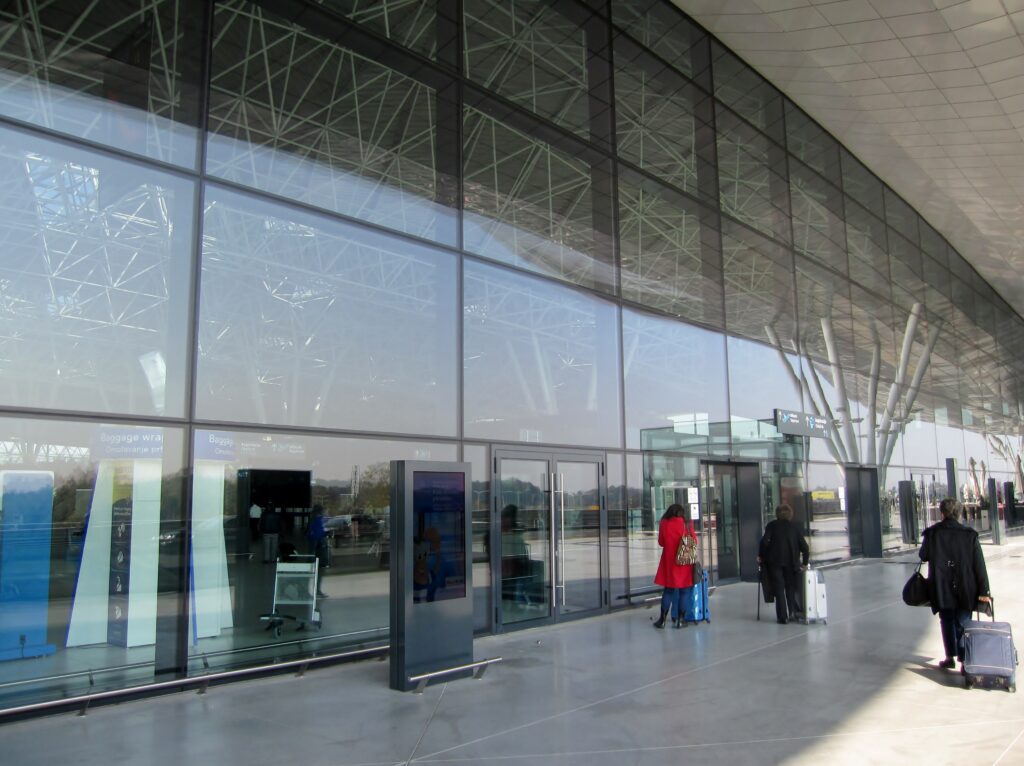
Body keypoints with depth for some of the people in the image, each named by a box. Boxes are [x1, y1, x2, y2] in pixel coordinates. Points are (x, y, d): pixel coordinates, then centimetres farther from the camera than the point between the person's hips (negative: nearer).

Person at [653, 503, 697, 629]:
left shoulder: (664, 524, -3)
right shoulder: (686, 524, -5)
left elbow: (661, 542, 6)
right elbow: (694, 542, 2)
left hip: (669, 560, 2)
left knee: (668, 590, 11)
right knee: (684, 590, 8)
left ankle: (662, 620, 10)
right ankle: (679, 619, 8)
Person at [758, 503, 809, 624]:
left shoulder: (772, 525, 5)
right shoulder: (794, 527, 11)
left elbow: (764, 541, -8)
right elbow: (804, 546, 6)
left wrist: (761, 555, 3)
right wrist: (804, 562, 16)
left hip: (775, 561, -2)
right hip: (791, 561, 2)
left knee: (779, 588, 1)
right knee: (790, 587, 16)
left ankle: (782, 617, -1)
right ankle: (793, 611, 5)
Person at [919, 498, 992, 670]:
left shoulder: (931, 533, -7)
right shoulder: (970, 534, -7)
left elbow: (923, 556, 6)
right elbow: (979, 565, -6)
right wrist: (983, 591, -3)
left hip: (942, 588, 0)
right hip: (965, 589, 0)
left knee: (947, 622, 15)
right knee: (963, 623, 11)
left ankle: (950, 657, 15)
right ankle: (964, 658, 4)